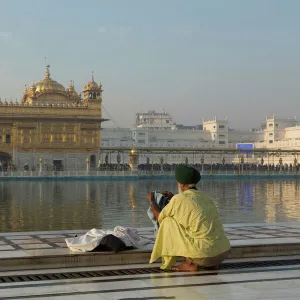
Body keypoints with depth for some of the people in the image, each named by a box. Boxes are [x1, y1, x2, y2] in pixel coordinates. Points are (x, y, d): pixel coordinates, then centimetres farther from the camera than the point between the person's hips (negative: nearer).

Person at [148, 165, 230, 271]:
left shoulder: (178, 199, -3)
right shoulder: (206, 198, 16)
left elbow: (160, 217, 13)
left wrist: (151, 201, 32)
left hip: (205, 254, -7)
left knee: (168, 221, 7)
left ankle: (190, 263, 6)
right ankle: (213, 263, 16)